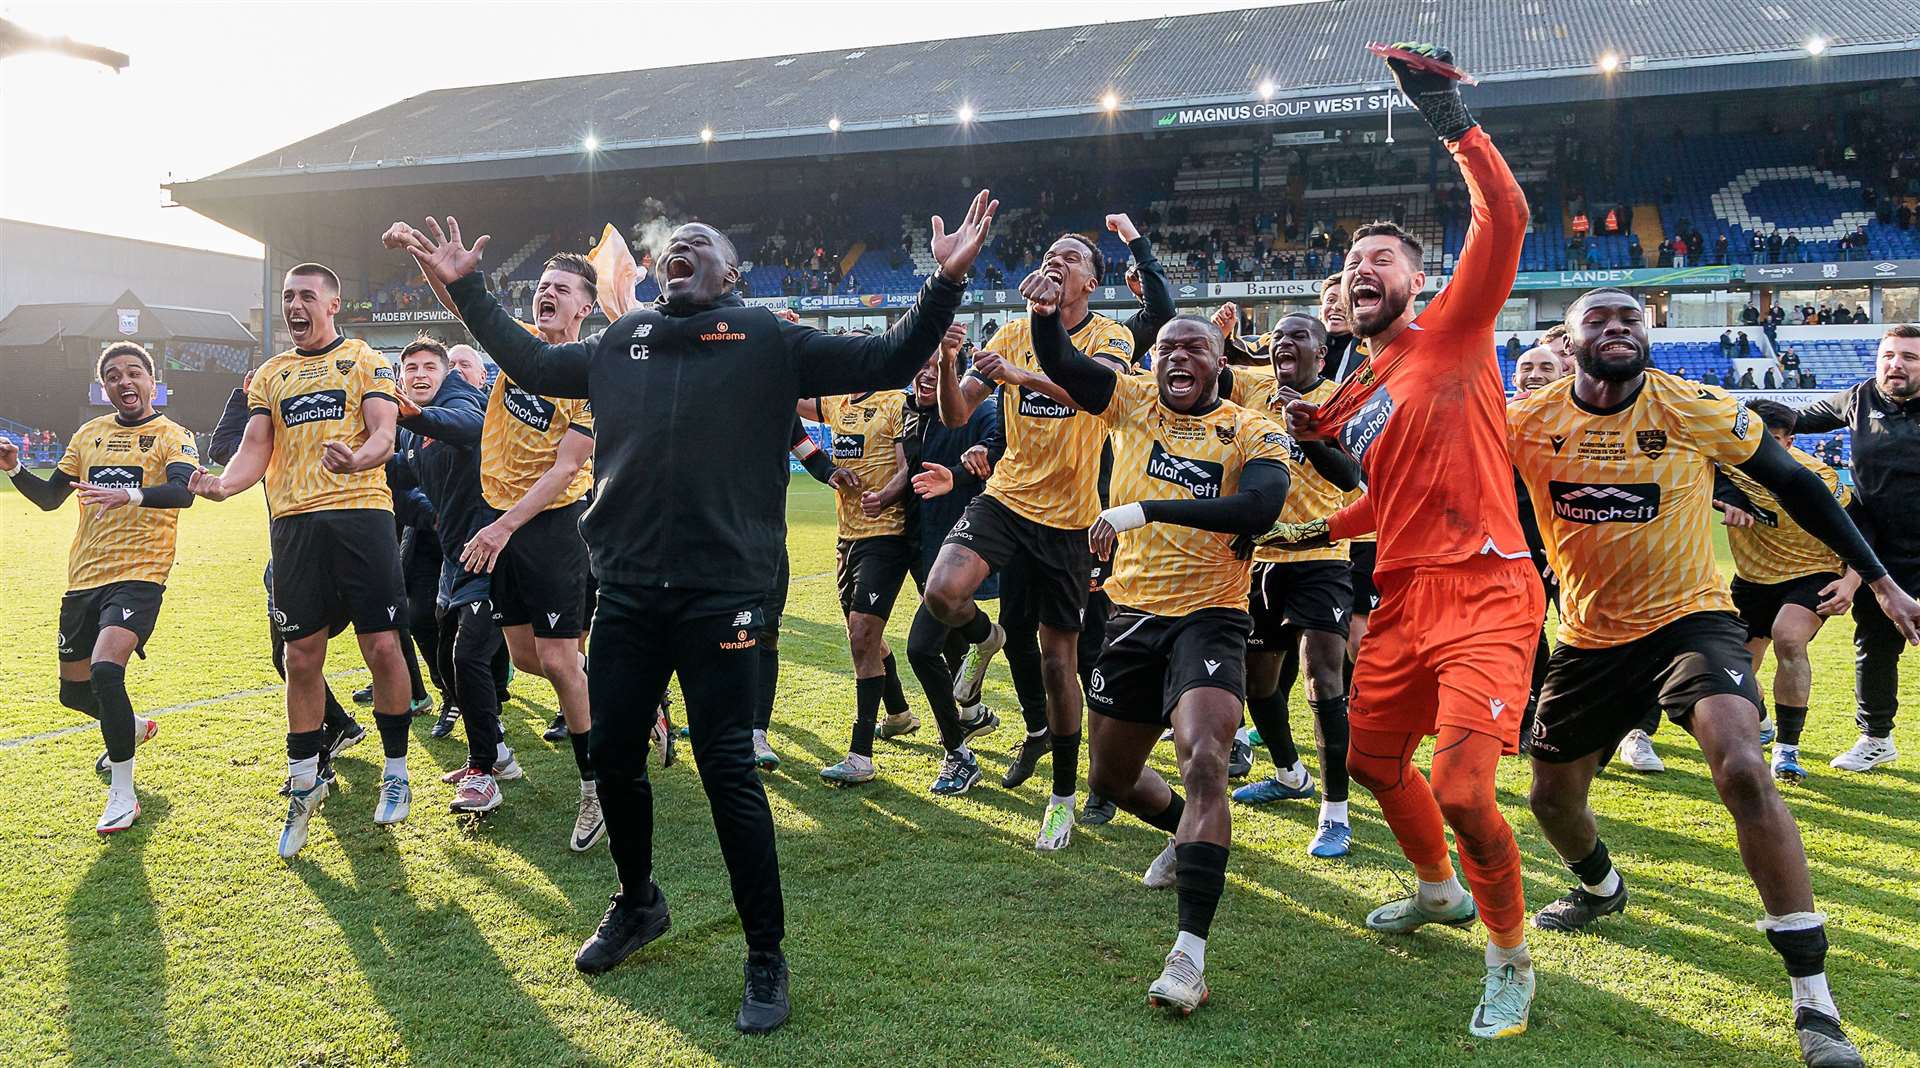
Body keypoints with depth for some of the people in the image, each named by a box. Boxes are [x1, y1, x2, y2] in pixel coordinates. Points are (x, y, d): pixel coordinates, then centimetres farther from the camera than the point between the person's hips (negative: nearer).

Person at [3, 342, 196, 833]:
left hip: (139, 574, -7)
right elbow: (49, 497, 19)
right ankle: (133, 728, 49)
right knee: (74, 690, 16)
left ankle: (122, 795, -13)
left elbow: (183, 492, -22)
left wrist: (130, 494, -40)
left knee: (105, 669, -25)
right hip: (84, 576, 7)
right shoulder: (88, 435, 14)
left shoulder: (173, 436, -3)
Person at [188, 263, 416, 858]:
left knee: (381, 647, -4)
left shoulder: (365, 361, 6)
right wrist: (226, 483, -11)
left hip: (360, 513, -3)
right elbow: (257, 447, 11)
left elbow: (384, 434, -5)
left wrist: (355, 459, -29)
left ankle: (395, 772, 12)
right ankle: (304, 783, 16)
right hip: (293, 521, 4)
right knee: (301, 658, 5)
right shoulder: (269, 376, 19)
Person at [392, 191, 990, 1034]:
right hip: (627, 589, 5)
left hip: (719, 592, -5)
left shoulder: (767, 341, 3)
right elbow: (533, 365, 31)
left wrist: (946, 282, -11)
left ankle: (766, 955, 12)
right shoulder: (620, 341, 16)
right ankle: (637, 903, 38)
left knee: (727, 770, -3)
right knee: (612, 754, 12)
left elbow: (886, 363, 0)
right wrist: (467, 291, 28)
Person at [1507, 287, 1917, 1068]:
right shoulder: (1528, 425, -9)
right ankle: (1600, 889, 52)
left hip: (1690, 619, -3)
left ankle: (1814, 1003, -16)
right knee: (1551, 796, 13)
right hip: (1591, 638, 3)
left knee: (1742, 770, -27)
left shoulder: (1694, 409, -13)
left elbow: (1793, 484, -2)